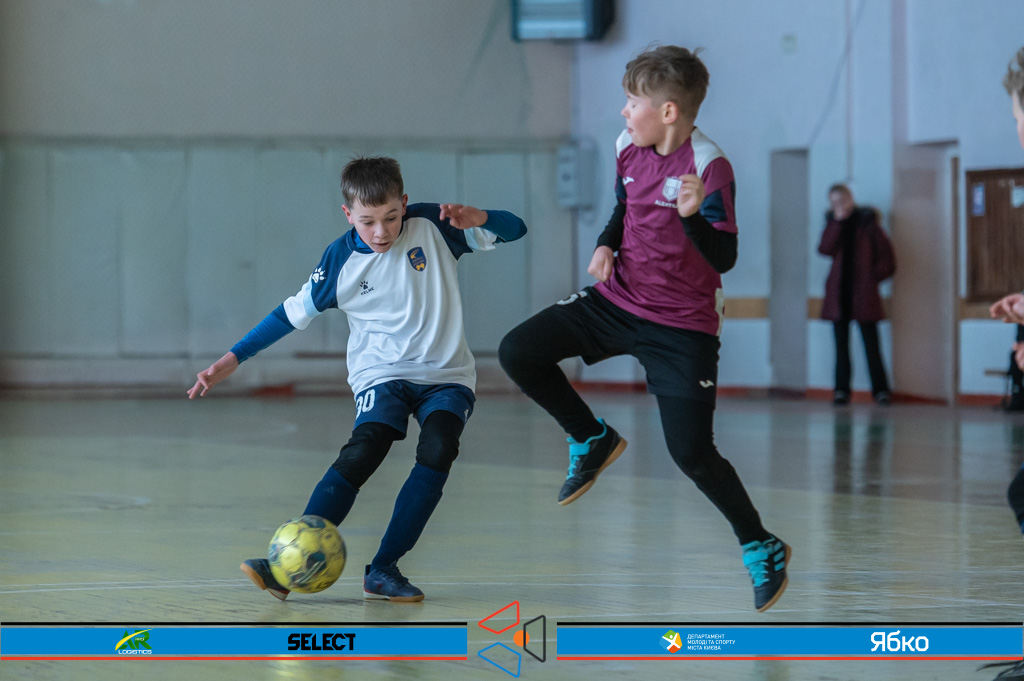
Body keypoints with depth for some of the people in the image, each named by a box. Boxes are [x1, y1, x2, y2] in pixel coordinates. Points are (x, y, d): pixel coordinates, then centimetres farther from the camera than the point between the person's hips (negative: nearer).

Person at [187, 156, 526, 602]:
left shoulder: (431, 226, -7)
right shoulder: (341, 261, -6)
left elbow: (514, 230, -4)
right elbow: (295, 312, 5)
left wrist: (476, 218, -26)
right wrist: (233, 359, 2)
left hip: (446, 375, 1)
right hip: (382, 376, 0)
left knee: (437, 451, -27)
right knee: (361, 453, -24)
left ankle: (383, 570, -22)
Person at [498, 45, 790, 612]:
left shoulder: (709, 168, -21)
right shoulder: (628, 148, -1)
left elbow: (724, 259, -24)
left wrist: (693, 217, -42)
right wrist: (606, 244, 0)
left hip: (681, 326, -6)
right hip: (618, 299, 6)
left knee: (691, 453, -10)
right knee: (518, 353, -7)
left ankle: (761, 548, 12)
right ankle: (592, 441, 15)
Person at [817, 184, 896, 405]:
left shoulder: (866, 222, 2)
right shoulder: (834, 223, 11)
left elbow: (886, 257, 5)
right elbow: (825, 249, -8)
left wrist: (873, 277, -1)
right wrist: (837, 221, -10)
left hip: (862, 292, -3)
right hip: (839, 292, 3)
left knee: (871, 343, -5)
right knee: (841, 343, 3)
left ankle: (881, 389, -1)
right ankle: (841, 389, 6)